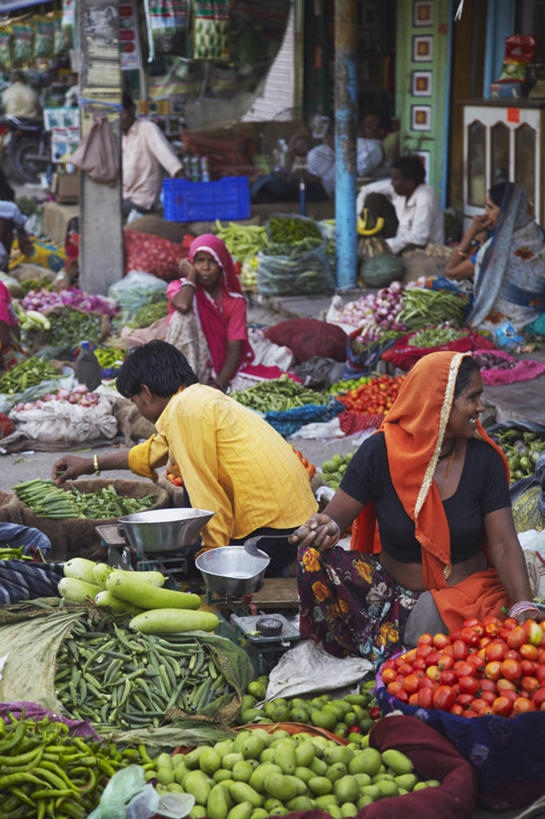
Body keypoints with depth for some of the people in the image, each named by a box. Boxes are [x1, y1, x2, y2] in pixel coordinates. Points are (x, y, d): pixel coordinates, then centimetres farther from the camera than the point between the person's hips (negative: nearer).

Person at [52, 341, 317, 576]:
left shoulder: (183, 411, -12)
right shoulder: (201, 396, 19)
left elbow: (207, 495, -15)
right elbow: (154, 451, 36)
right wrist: (91, 465, 44)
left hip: (272, 525, -10)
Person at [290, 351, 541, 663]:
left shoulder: (484, 459, -3)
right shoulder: (380, 452, -7)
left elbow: (504, 545, -6)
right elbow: (337, 514, -6)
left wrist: (524, 607, -22)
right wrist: (327, 528, -32)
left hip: (468, 592, 0)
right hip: (393, 588, 0)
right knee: (315, 559, -23)